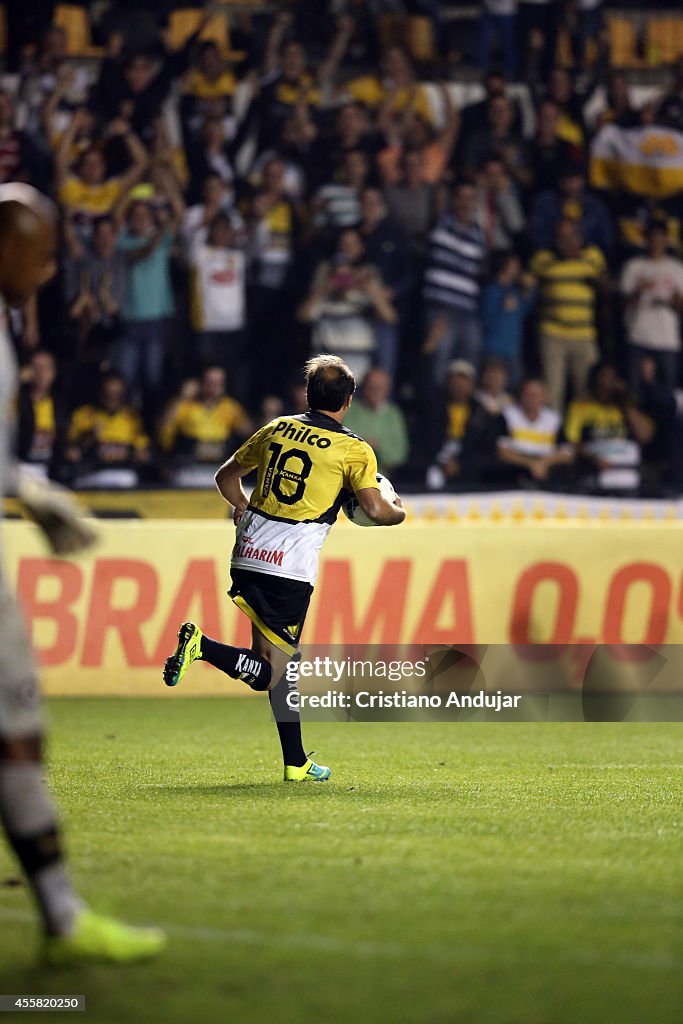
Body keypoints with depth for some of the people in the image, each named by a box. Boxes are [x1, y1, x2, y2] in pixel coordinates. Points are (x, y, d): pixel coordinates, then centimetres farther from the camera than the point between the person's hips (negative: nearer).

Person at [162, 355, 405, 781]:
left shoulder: (277, 429, 13)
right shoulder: (354, 449, -2)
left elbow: (226, 476, 22)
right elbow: (375, 510, -6)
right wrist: (400, 511, 16)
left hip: (248, 554, 6)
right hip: (292, 566, -6)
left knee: (282, 656, 16)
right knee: (269, 672, -1)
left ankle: (297, 762, 17)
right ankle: (202, 646, -25)